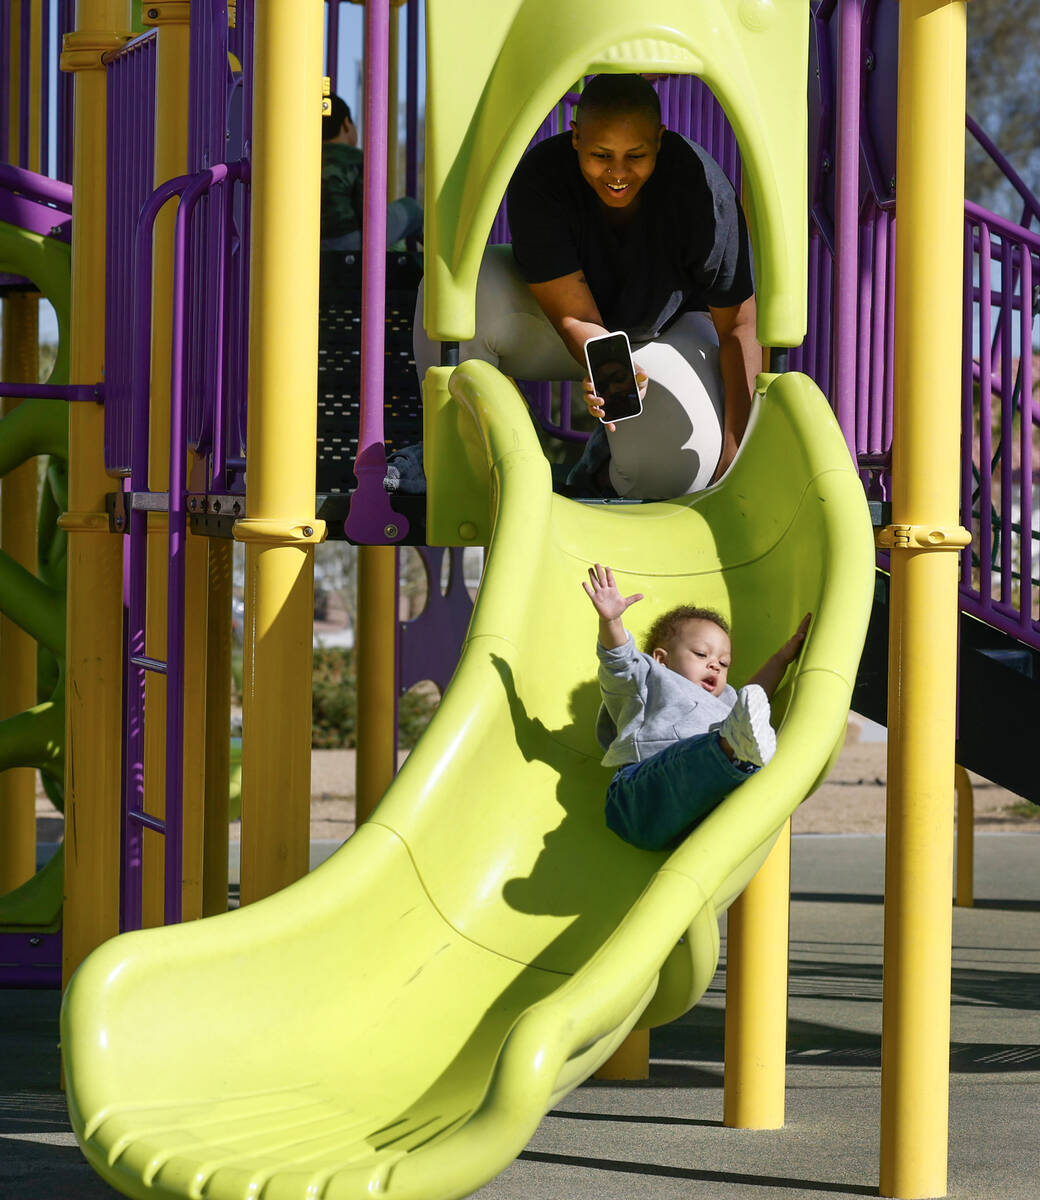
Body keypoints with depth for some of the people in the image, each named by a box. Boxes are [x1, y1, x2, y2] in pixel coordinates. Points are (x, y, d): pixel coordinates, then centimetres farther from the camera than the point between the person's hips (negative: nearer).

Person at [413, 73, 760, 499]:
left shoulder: (702, 189, -29)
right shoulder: (538, 180, -29)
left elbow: (739, 326, -20)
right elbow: (575, 319, -29)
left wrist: (734, 452, -24)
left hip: (665, 331, -1)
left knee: (675, 469, -31)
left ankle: (609, 451, 7)